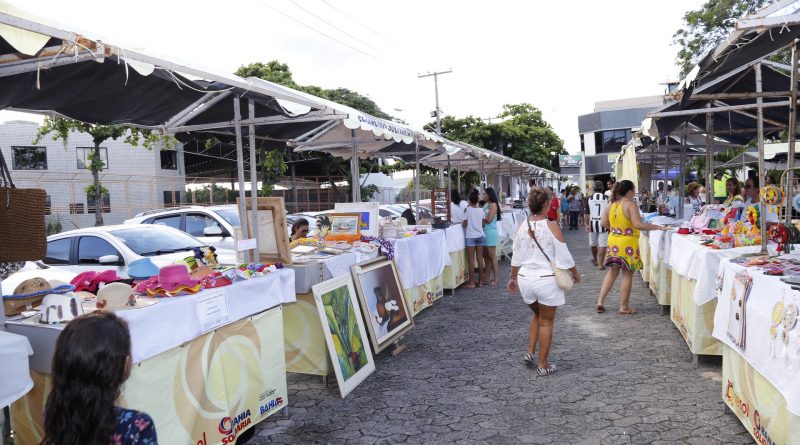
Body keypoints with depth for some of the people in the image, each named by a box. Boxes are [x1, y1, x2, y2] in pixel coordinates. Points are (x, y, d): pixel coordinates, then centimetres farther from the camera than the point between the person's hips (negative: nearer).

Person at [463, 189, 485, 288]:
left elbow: (465, 225, -10)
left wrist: (462, 223, 11)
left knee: (471, 259, -1)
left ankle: (471, 283, 1)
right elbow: (483, 224, 6)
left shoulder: (467, 210, -10)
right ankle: (480, 281, 14)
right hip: (480, 235, 4)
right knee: (480, 258, 8)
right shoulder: (481, 210, 3)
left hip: (470, 236, -4)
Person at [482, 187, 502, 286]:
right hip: (484, 231, 8)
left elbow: (489, 219, -14)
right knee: (486, 256, 10)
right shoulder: (485, 205, 14)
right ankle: (487, 279, 17)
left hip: (490, 232, -8)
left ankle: (496, 279, 1)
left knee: (492, 255, -4)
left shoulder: (493, 205, -8)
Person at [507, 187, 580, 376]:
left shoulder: (522, 227, -1)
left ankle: (530, 353, 21)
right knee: (546, 321, 9)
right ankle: (543, 365, 16)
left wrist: (513, 278, 21)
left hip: (525, 279, 4)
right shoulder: (551, 226, -13)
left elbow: (516, 257, 8)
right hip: (547, 280, -4)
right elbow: (563, 256, -9)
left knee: (537, 315, 27)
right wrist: (575, 273, 8)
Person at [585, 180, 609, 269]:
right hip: (603, 223, -2)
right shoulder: (605, 198, -5)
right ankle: (601, 263, -3)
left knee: (593, 243, 18)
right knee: (602, 244, 1)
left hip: (593, 223, 2)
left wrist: (587, 224, 2)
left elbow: (587, 213, -2)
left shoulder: (590, 198, -2)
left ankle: (595, 260, 37)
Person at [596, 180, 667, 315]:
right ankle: (624, 307, 11)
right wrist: (658, 227, -17)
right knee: (627, 274, 4)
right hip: (627, 244, -7)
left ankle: (600, 301, 13)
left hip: (613, 242, 7)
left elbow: (604, 222, 12)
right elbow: (638, 224, -23)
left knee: (612, 272, 16)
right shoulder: (630, 204, -16)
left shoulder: (611, 205, 5)